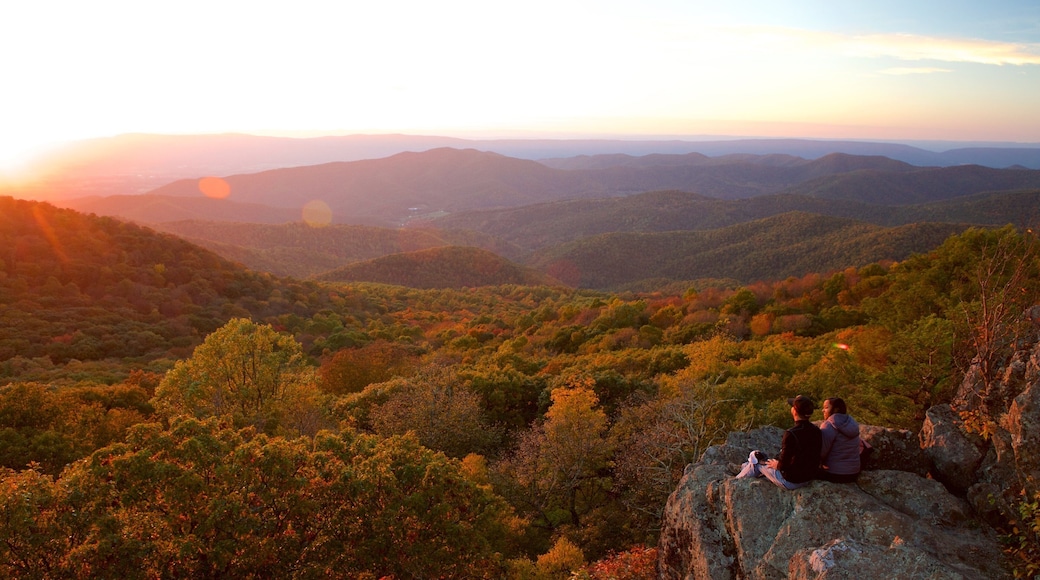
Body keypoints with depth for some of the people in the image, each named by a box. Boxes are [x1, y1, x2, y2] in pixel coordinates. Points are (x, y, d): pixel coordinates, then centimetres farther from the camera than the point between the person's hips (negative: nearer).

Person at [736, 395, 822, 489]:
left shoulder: (791, 434, -29)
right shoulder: (816, 431, -6)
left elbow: (783, 465, -25)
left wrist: (777, 465, -1)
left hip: (790, 482, -7)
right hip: (808, 479, 7)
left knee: (756, 461, 15)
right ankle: (743, 468, 52)